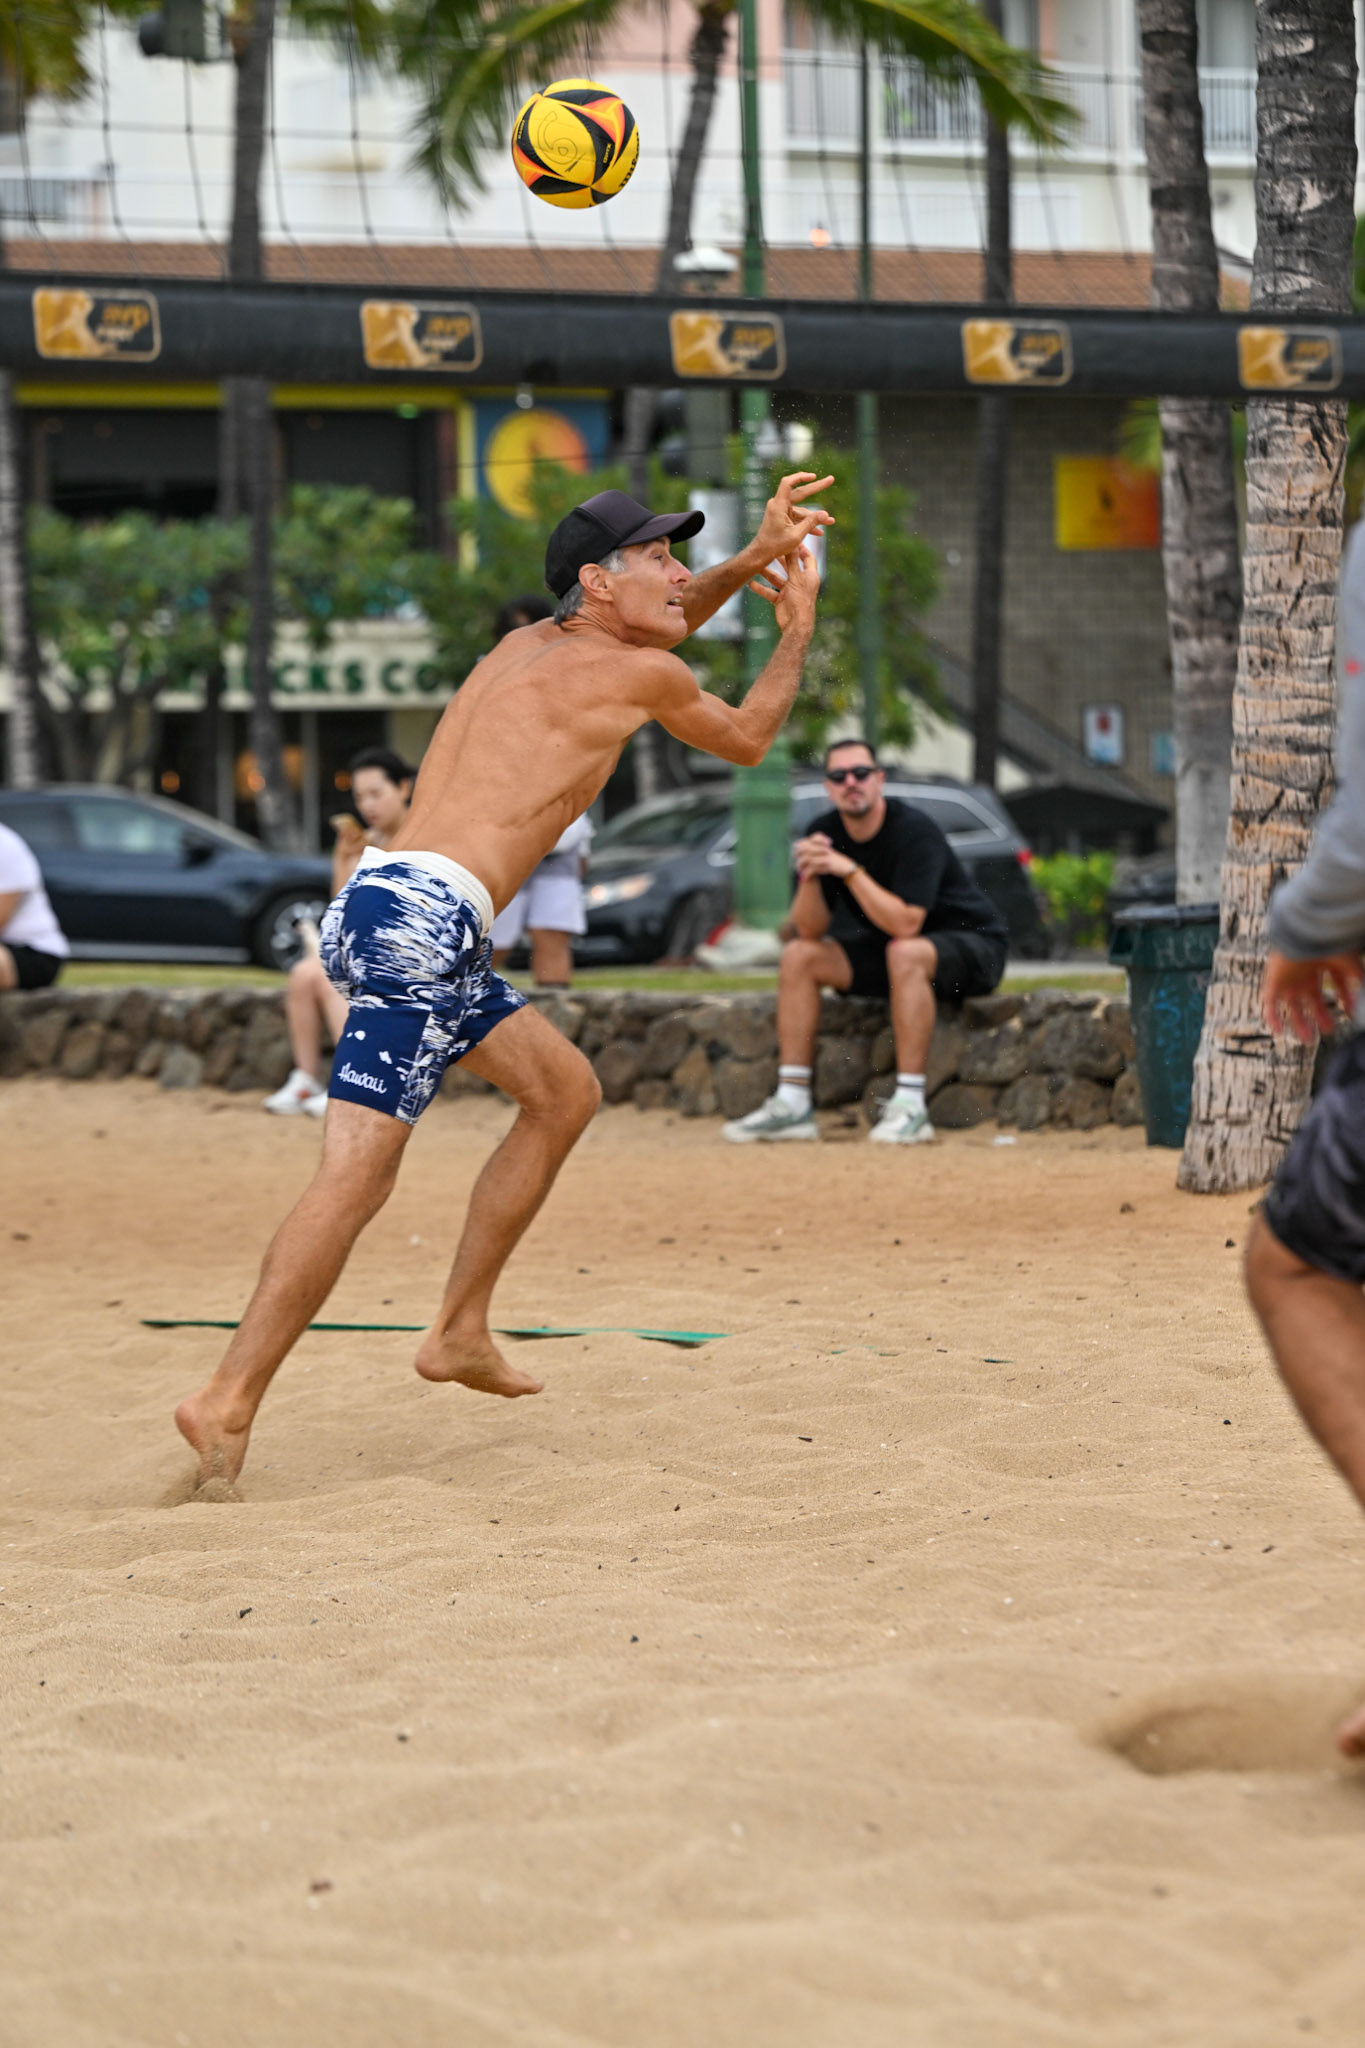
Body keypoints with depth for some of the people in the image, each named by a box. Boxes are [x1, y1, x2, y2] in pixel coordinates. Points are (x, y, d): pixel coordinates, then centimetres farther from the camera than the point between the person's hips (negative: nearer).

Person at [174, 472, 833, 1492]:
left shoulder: (531, 645, 22)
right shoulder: (639, 674, 1)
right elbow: (746, 739, 20)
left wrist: (757, 556, 38)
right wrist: (798, 633, 34)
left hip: (380, 907, 10)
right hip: (421, 918, -10)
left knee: (565, 1090, 22)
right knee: (358, 1173, -15)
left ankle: (461, 1331, 22)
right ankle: (228, 1402, -21)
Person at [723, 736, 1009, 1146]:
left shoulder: (913, 831, -24)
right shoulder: (824, 833, -5)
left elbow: (905, 924, -33)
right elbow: (811, 930, -7)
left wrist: (849, 870, -34)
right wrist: (809, 877, -25)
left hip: (973, 948, -7)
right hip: (885, 951, 7)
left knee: (905, 952, -38)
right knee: (798, 956, -5)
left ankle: (910, 1105, -36)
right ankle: (792, 1104, -9)